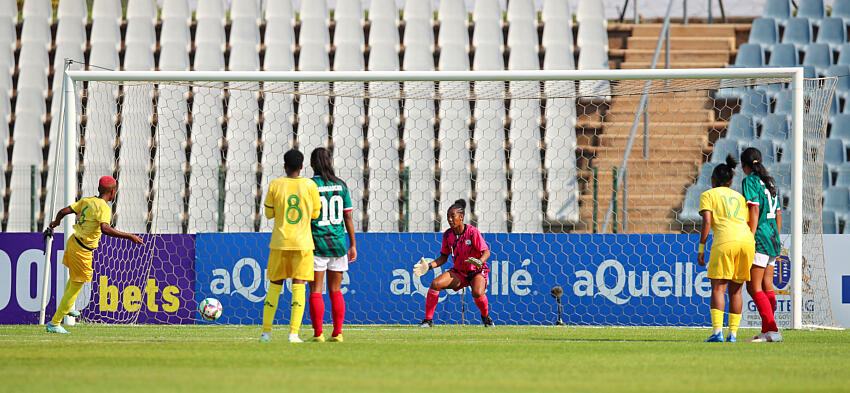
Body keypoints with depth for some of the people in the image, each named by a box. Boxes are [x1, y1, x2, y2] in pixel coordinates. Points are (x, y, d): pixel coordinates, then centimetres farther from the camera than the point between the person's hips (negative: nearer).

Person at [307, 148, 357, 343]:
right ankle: (337, 333, 7)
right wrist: (353, 245, 12)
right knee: (336, 291, 10)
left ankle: (318, 334, -4)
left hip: (316, 242, -3)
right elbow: (348, 217, 6)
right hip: (338, 242, 3)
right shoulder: (341, 185, 4)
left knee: (316, 290, 0)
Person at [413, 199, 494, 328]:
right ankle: (428, 320, -7)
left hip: (477, 271, -5)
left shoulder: (472, 232, -17)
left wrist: (480, 262, -42)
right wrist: (428, 266, -8)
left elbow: (486, 252, -20)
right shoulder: (448, 234, -2)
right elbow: (443, 258, 8)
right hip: (458, 272, 5)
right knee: (435, 284, -17)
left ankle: (486, 317, -1)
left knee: (477, 293, -34)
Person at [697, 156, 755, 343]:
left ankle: (717, 332, -19)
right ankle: (733, 334, 7)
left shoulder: (708, 195, 14)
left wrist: (701, 248, 0)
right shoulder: (740, 197, 28)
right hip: (747, 240, 5)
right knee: (735, 290, 12)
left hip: (725, 241, -5)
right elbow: (749, 223, 19)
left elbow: (706, 223, 0)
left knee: (718, 288, -5)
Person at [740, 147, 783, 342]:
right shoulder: (769, 182, 17)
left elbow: (754, 210, -16)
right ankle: (767, 331, 8)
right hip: (772, 238, 9)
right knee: (767, 287, 9)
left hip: (760, 237, -9)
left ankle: (772, 330, -17)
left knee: (754, 287, -9)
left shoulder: (750, 181, -7)